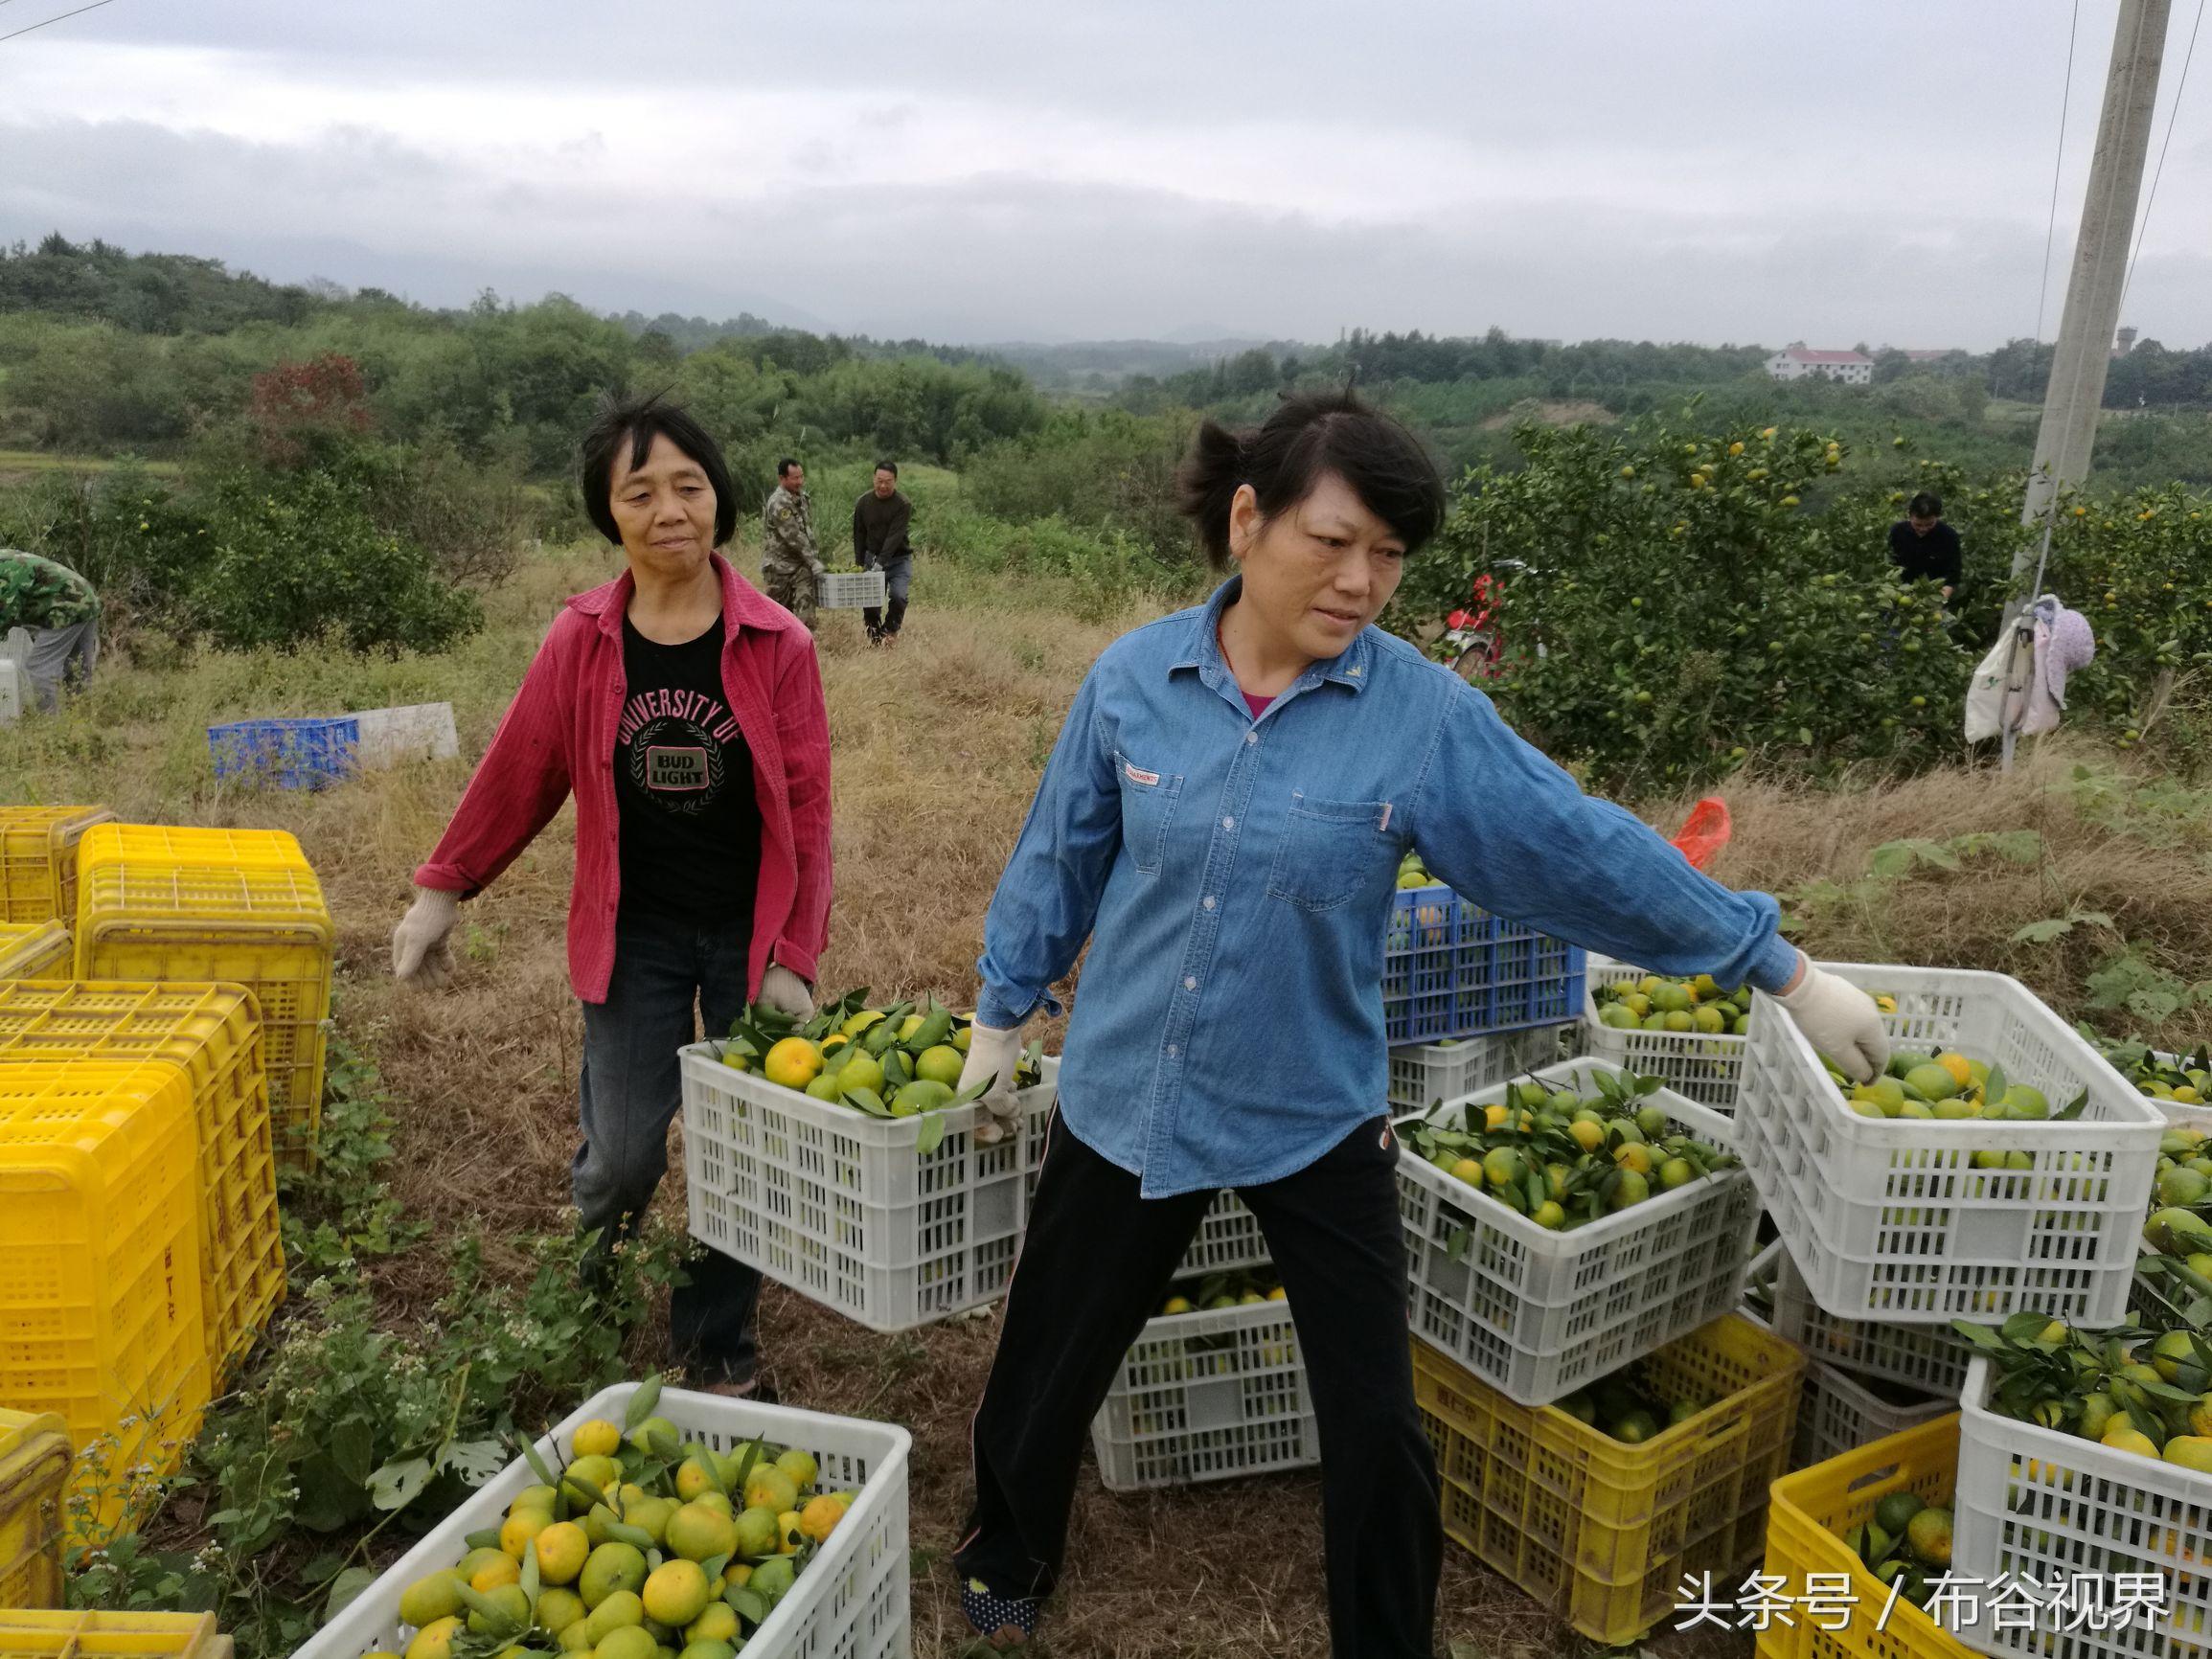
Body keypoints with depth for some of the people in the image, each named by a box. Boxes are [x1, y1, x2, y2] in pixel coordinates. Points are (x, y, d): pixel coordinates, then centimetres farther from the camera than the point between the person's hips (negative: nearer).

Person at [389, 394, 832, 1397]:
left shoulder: (777, 645, -9)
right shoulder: (582, 640, -5)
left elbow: (806, 810, -6)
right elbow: (519, 771, 6)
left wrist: (794, 957, -7)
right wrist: (443, 890, 11)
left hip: (747, 933, 0)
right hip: (634, 931, 1)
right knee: (624, 1157, 2)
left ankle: (715, 1354, 29)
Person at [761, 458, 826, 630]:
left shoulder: (803, 498, 9)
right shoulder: (779, 503, -17)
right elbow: (794, 537, -22)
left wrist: (814, 557, 13)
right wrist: (814, 561, -23)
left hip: (801, 564, 6)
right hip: (780, 566, -6)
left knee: (805, 609, -8)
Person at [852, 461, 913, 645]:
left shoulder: (902, 504, -13)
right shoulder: (863, 503, -1)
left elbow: (895, 536, -21)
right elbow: (859, 535, 5)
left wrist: (881, 562, -30)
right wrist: (859, 564, -2)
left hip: (899, 559, -3)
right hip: (872, 557, 3)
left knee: (898, 596, -20)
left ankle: (890, 631, 4)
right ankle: (874, 638, 13)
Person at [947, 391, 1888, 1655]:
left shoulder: (1426, 716, -15)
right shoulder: (1132, 679, -10)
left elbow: (1586, 852, -10)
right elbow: (1060, 863, 2)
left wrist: (1786, 971, -6)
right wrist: (1002, 1019, 11)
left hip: (1316, 1117, -1)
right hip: (1125, 1098, 2)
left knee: (1378, 1423, 7)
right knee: (1051, 1361, 19)